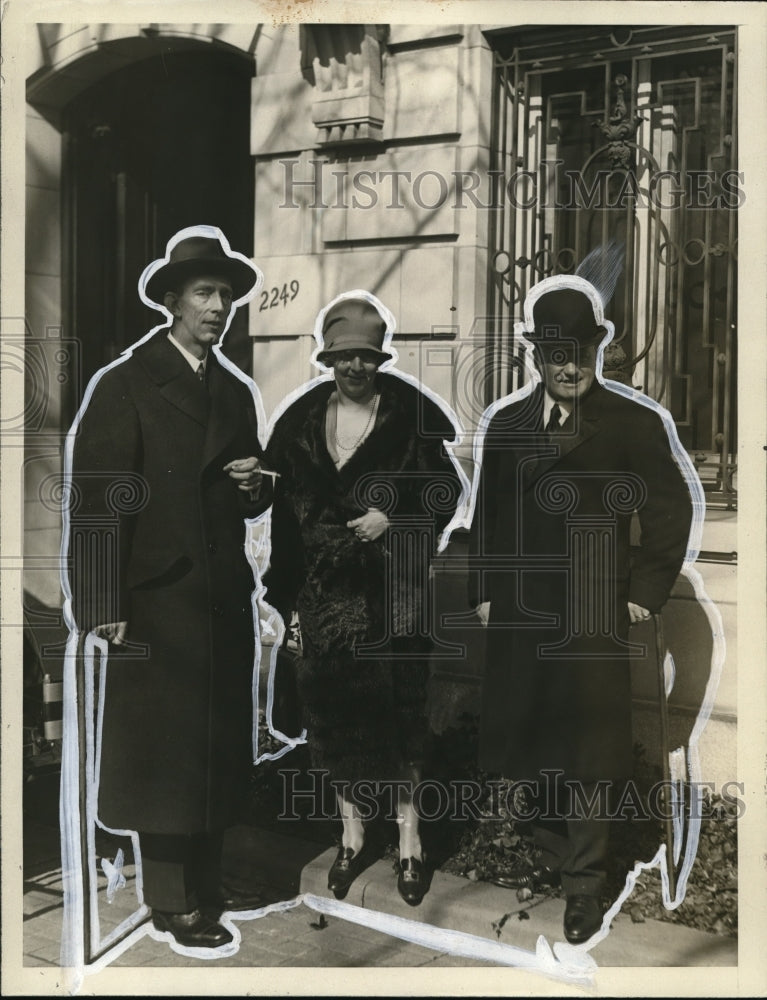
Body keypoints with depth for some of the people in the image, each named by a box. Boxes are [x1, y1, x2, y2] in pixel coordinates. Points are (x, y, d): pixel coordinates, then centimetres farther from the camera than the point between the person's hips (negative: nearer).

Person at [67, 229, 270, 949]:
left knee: (218, 748, 13)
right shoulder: (125, 385, -6)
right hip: (158, 600, -7)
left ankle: (206, 883, 27)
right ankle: (170, 902, 14)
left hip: (225, 598, 7)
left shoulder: (235, 392, 14)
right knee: (164, 749, 1)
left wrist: (254, 487, -3)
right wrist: (104, 606, -18)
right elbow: (98, 500, -12)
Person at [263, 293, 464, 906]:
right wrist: (280, 598, 4)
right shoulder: (301, 421, 5)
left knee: (399, 703, 1)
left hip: (394, 586, -3)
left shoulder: (411, 415, -2)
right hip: (324, 586, 3)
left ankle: (409, 837, 17)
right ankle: (352, 833, 24)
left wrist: (394, 518, -15)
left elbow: (446, 492, 2)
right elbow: (282, 511, 6)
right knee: (332, 703, 7)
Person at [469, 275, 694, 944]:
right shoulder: (505, 423, 9)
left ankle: (585, 886, 16)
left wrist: (646, 593, -4)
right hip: (519, 617, 4)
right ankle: (554, 857, 31)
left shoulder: (634, 423, -3)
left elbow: (671, 512, -1)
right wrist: (485, 591, 9)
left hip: (594, 620, -4)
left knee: (587, 757, 2)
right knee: (531, 750, 12)